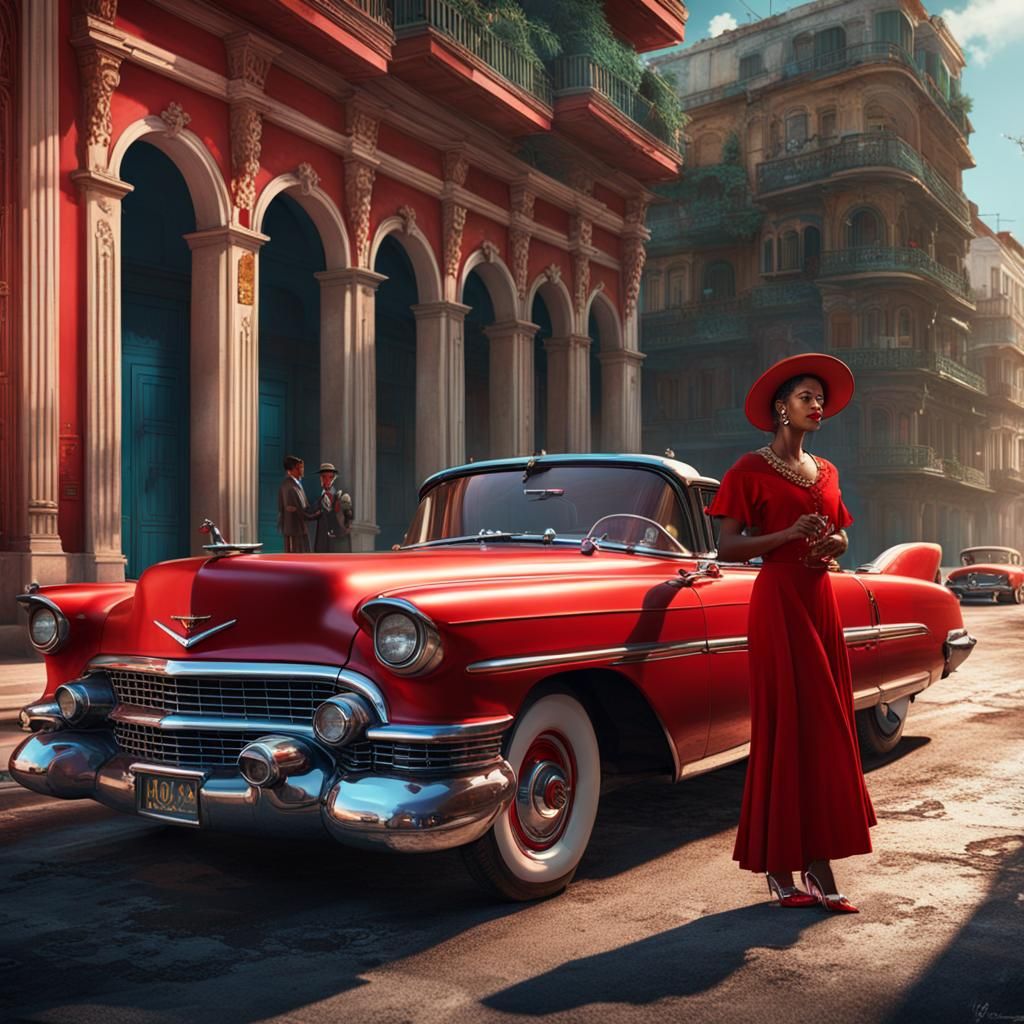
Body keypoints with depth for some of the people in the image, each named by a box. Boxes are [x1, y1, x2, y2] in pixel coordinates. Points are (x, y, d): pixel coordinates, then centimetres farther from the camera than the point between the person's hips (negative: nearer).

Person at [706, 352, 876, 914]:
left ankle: (819, 865, 10)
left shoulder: (825, 472, 15)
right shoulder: (751, 469, -3)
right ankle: (779, 867, 3)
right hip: (777, 602, -6)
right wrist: (790, 534, -19)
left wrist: (831, 542, 0)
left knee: (825, 730, 4)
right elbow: (727, 547, -8)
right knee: (784, 729, -5)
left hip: (821, 602, 6)